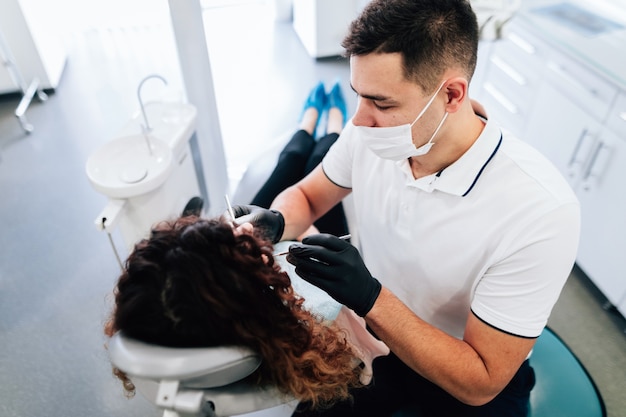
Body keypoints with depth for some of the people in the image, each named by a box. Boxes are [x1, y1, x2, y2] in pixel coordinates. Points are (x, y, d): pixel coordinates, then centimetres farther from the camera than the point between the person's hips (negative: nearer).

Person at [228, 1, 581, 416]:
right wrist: (276, 222, -20)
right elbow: (307, 196, 1)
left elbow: (480, 383, -21)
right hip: (375, 331, 3)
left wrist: (370, 298, -32)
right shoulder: (371, 135, -17)